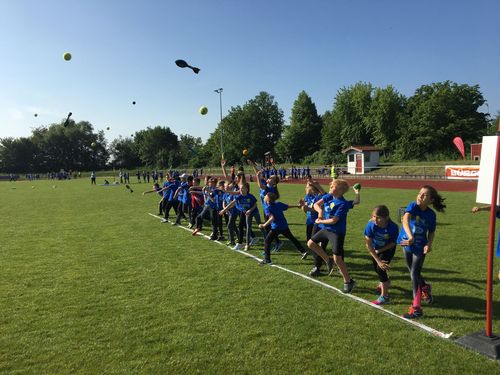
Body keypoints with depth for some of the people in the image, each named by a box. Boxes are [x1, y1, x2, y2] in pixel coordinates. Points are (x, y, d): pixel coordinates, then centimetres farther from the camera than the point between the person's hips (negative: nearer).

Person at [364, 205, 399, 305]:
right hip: (375, 248, 3)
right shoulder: (371, 225, -34)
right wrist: (378, 261, -28)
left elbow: (392, 243, -17)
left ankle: (384, 297, -3)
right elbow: (368, 245, -27)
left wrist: (379, 251, -17)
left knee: (380, 269, -16)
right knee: (376, 267, 17)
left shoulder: (393, 227, -36)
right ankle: (386, 282, 52)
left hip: (388, 249, -3)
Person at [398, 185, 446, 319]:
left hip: (420, 247, -2)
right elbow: (405, 220, -37)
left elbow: (431, 232, -1)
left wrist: (429, 244, -21)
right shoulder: (413, 206, -19)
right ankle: (425, 288, 50)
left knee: (415, 274, -10)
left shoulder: (431, 214, -14)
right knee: (413, 272, 19)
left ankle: (416, 307, -5)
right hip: (407, 244, 2)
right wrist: (411, 237, -51)